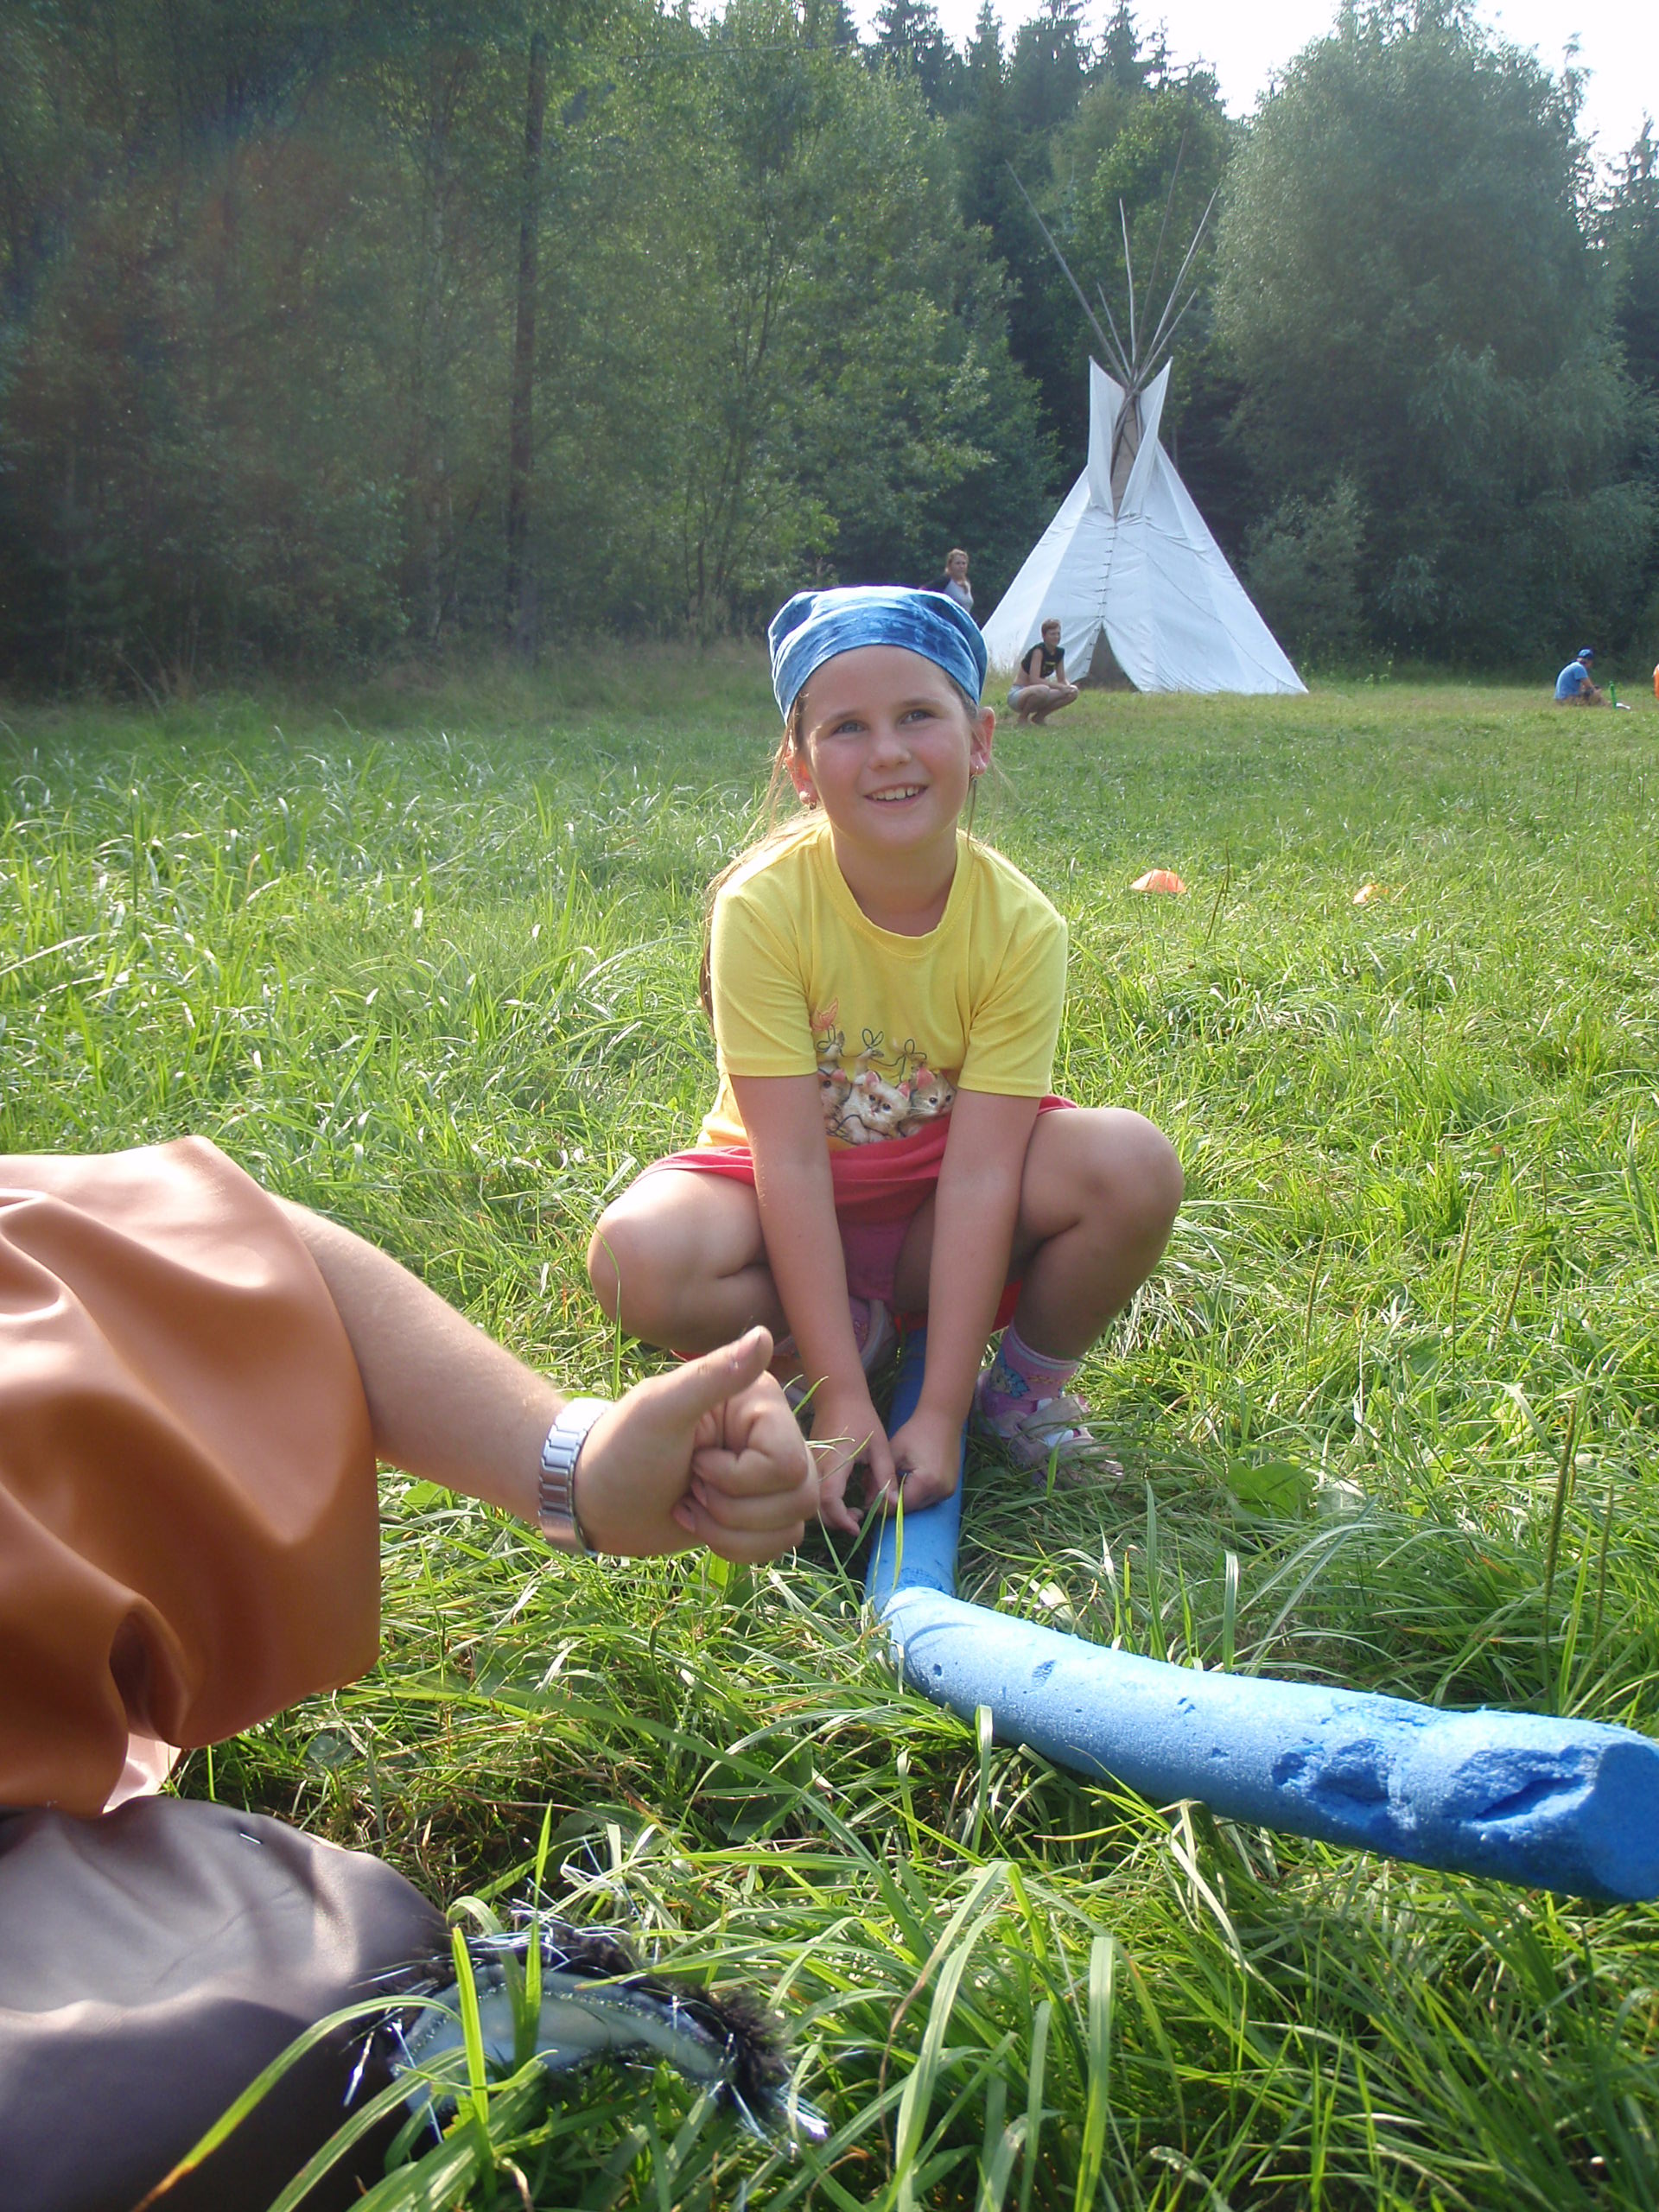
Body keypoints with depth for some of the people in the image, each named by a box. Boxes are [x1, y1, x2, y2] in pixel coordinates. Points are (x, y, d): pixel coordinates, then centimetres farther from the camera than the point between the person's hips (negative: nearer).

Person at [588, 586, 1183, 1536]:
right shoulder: (763, 906, -22)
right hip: (790, 1203, -1)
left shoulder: (1020, 925, -18)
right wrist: (842, 1402, -27)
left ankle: (1028, 1381, 2)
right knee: (639, 1257, -33)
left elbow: (977, 1172, -21)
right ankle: (859, 1333, -2)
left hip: (938, 1215, 1)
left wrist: (941, 1413, -25)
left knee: (1134, 1164, -27)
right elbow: (791, 1162, -24)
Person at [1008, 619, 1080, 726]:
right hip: (1017, 696, -8)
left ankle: (1039, 717, 4)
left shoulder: (1059, 653, 4)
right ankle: (1023, 717, -13)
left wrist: (1067, 687, -15)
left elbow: (1062, 680, 9)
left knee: (1073, 692, -5)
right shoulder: (1038, 650, -19)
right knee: (1043, 690, -40)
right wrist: (1059, 686, -30)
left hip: (1033, 695, 8)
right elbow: (1034, 680, -28)